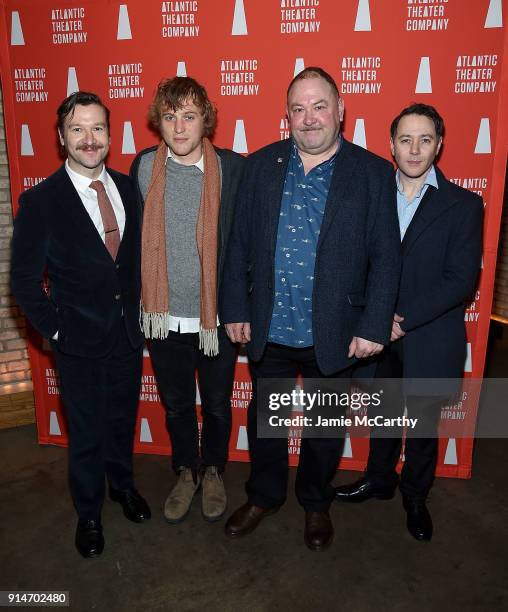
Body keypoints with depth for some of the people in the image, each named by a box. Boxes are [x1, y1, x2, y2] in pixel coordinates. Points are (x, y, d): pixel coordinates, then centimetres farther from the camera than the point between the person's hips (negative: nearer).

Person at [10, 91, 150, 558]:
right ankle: (89, 513, 39)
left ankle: (122, 483, 49)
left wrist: (136, 308, 2)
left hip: (128, 332, 4)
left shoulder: (127, 188, -1)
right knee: (86, 433, 14)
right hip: (79, 342, -3)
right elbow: (24, 280, -9)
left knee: (122, 419, 22)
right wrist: (55, 330, -9)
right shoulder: (40, 202, -14)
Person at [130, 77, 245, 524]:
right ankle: (186, 473, 44)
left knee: (217, 404, 16)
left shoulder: (233, 168, -9)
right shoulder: (144, 167, -2)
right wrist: (141, 302, 1)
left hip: (218, 316, -2)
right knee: (177, 404, 19)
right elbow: (133, 238, 4)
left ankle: (213, 471, 43)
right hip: (164, 317, 2)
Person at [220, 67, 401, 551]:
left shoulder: (373, 172, -5)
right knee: (263, 418, 19)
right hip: (267, 330, 2)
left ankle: (316, 503, 44)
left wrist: (373, 327, -10)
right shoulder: (261, 165, 1)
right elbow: (239, 244, 1)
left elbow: (385, 257, -6)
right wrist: (235, 310, -1)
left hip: (333, 334, -1)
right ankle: (264, 495, 45)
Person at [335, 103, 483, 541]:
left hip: (429, 340, -2)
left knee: (423, 428, 15)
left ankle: (415, 498, 39)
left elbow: (461, 279, -13)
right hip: (378, 337, 2)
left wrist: (405, 320, -19)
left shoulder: (463, 205, -7)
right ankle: (379, 480, 45)